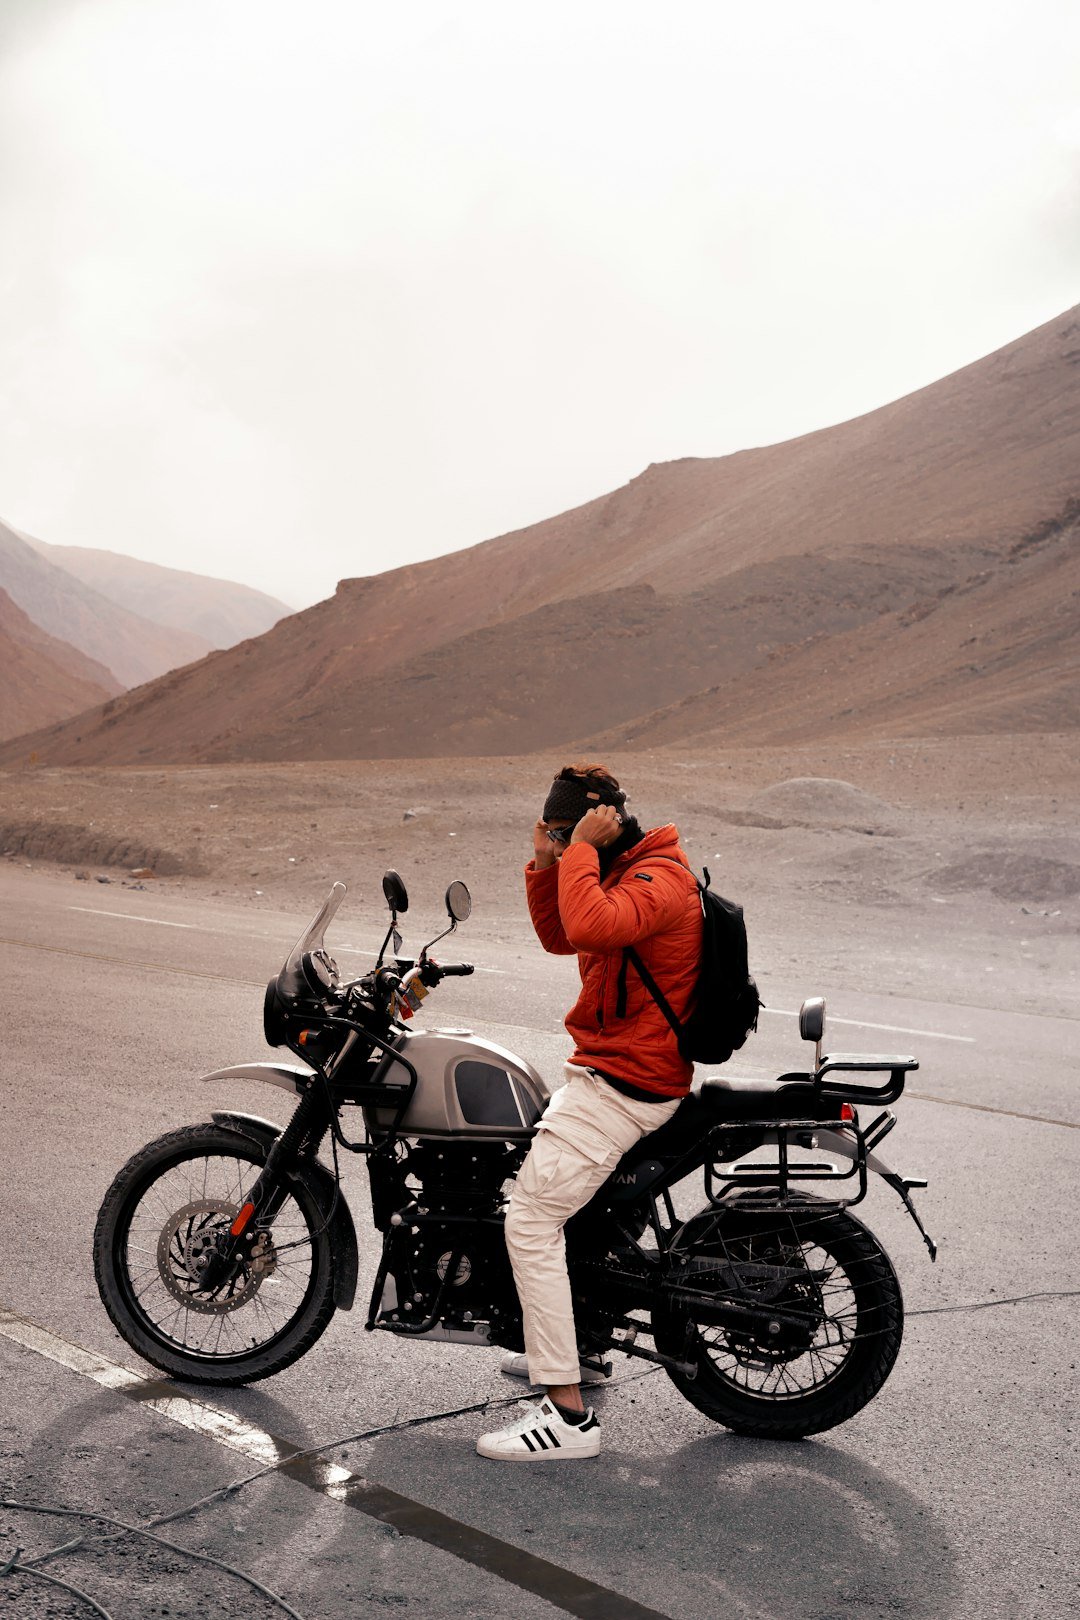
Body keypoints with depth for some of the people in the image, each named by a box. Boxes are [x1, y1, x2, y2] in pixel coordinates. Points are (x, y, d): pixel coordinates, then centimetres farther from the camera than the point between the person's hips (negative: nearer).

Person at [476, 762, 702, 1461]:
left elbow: (591, 927, -38)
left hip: (625, 1082, -11)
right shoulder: (624, 872, 13)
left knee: (531, 1220, -13)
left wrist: (581, 849, -26)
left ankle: (568, 1414, -9)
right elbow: (559, 937, 19)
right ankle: (576, 1347, 41)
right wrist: (547, 863, 5)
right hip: (604, 1068, 11)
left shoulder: (659, 877, -20)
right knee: (542, 1188, 27)